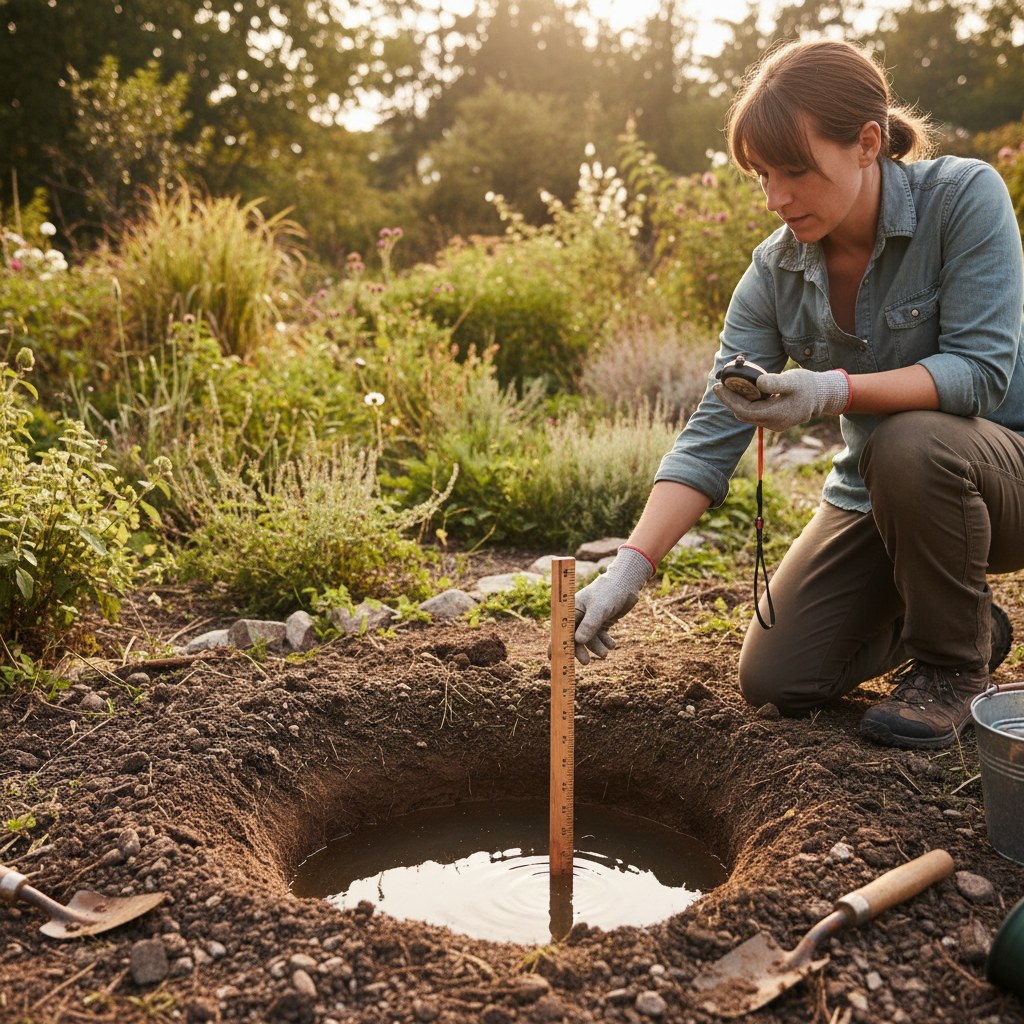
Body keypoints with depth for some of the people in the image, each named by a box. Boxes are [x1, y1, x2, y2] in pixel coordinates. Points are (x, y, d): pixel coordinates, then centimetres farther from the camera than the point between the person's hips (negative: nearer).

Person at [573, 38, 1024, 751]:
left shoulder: (964, 195, -19)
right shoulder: (776, 271, -9)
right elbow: (714, 432, -14)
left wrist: (833, 392, -41)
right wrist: (631, 567, -25)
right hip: (877, 497, 5)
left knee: (909, 444, -39)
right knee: (775, 681, -4)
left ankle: (953, 664, -10)